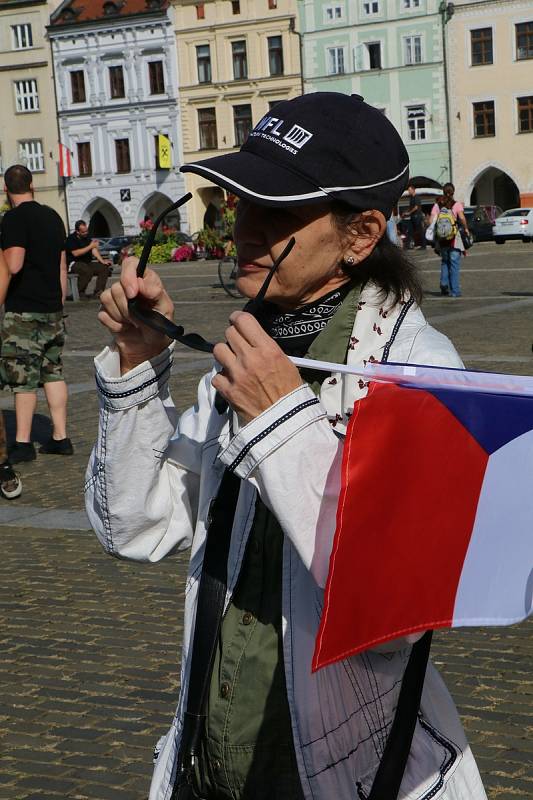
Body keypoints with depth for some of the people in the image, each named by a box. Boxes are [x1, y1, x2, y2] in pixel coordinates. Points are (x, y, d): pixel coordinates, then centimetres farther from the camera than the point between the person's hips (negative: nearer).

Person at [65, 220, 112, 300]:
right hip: (74, 263, -8)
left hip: (87, 263, 8)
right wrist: (90, 246, -20)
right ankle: (80, 293, -22)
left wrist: (102, 261, -6)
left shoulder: (87, 237, 12)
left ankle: (98, 292, -12)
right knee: (88, 270, -37)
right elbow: (75, 253, -22)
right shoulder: (71, 239, -10)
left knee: (104, 268, -11)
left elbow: (94, 250, 8)